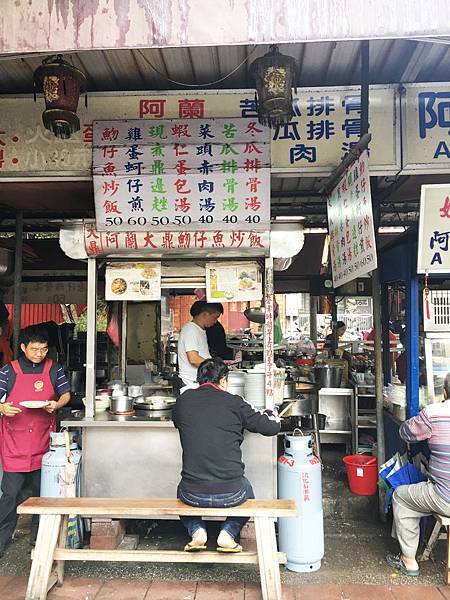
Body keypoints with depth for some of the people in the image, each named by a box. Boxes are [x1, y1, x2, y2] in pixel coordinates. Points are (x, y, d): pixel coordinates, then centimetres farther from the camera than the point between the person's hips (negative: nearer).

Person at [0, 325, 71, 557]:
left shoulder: (54, 369, 3)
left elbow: (66, 394, 10)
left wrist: (56, 404, -11)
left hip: (43, 441, 2)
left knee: (42, 491, 12)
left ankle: (39, 537, 28)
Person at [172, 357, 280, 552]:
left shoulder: (183, 400, -1)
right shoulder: (234, 402, -7)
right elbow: (272, 427, -1)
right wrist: (269, 413, 21)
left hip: (193, 495, 1)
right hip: (230, 494, -1)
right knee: (246, 489, 34)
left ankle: (197, 530, 14)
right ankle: (228, 532, 15)